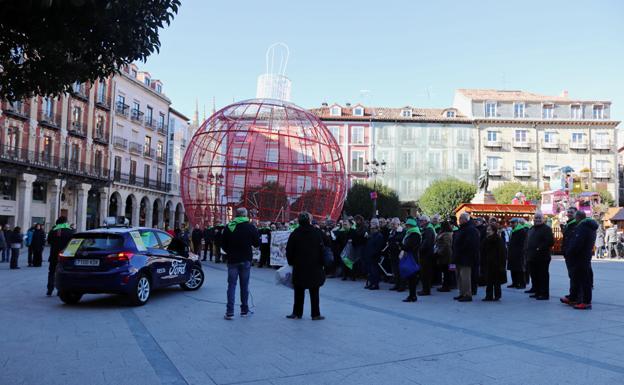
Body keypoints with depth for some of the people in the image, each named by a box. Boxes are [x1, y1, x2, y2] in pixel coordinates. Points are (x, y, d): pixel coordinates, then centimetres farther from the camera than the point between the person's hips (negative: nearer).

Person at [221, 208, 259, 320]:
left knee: (231, 285, 3)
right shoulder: (251, 227, -6)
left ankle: (230, 312, -3)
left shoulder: (228, 227, -1)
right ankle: (244, 310, 14)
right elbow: (257, 243, -4)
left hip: (232, 260, 1)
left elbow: (223, 244, 4)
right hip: (246, 260, -1)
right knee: (244, 285, 9)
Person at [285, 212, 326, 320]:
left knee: (299, 292, 10)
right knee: (314, 292, 7)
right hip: (314, 267, 0)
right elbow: (321, 249, -6)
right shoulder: (316, 232, -6)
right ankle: (315, 314, 10)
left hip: (299, 267, 0)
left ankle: (297, 313, 15)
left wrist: (291, 262, 11)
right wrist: (321, 263, 1)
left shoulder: (294, 234, -4)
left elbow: (289, 250, -1)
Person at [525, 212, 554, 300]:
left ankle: (544, 294, 0)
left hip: (542, 257, -9)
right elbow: (528, 242, 26)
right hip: (532, 257, 9)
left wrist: (540, 248, -19)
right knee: (534, 276, 12)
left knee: (543, 276, -4)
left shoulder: (546, 229, -7)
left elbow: (550, 242, -17)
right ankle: (537, 292, 21)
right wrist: (528, 252, 14)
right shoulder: (531, 229, 19)